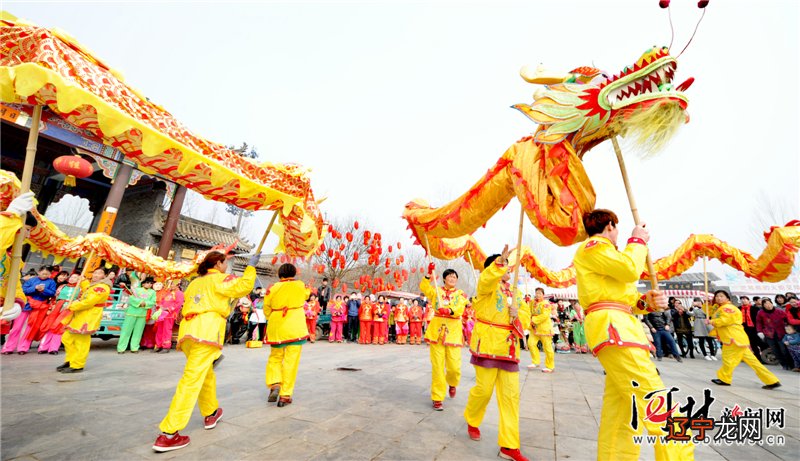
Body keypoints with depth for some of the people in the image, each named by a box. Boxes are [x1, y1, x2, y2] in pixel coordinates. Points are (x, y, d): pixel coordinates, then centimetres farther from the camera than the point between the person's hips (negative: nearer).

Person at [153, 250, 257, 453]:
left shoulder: (195, 282, 26)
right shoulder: (219, 278, 3)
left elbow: (186, 300, 25)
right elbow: (244, 287, -12)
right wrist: (251, 266, -3)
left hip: (187, 330, 8)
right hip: (206, 331, -8)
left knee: (205, 374, 21)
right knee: (192, 379, -8)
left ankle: (210, 413, 34)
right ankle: (168, 434, -9)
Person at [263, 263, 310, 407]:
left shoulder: (272, 288, -1)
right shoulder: (300, 285, -2)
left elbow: (266, 310, 7)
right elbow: (306, 294, 20)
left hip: (276, 328, 2)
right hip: (296, 329, -1)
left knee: (275, 358, 22)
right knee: (291, 362, 5)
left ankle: (274, 385, 5)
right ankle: (285, 395, 8)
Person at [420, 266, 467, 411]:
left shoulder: (461, 294, 7)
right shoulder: (436, 291, 8)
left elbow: (460, 309, -13)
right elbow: (424, 287, -11)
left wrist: (449, 310, -32)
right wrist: (429, 274, -24)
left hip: (453, 332, 0)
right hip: (437, 330, 0)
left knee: (454, 366, 2)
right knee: (437, 366, 0)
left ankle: (452, 384, 37)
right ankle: (437, 398, 15)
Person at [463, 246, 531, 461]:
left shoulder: (515, 293, 16)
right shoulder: (489, 285, -4)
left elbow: (526, 317, 14)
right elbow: (486, 278, -30)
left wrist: (518, 314, -8)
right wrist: (500, 261, -42)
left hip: (509, 348, 6)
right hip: (488, 343, -6)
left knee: (510, 394, 5)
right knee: (484, 389, 1)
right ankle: (472, 420, 32)